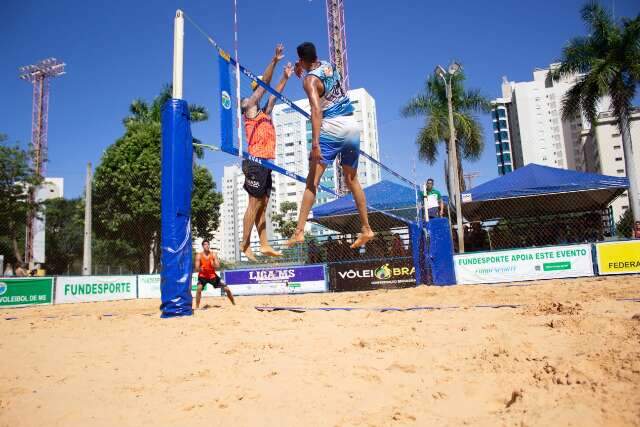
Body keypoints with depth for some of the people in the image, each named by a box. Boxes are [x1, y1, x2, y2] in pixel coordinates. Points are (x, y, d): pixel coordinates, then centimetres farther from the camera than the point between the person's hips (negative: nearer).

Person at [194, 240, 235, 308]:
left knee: (227, 289, 2)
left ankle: (234, 304, 22)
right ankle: (197, 307, -16)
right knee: (199, 289, -30)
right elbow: (197, 268, -16)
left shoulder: (213, 254, -8)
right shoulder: (199, 256, -12)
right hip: (203, 276, -2)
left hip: (212, 275, 2)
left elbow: (218, 266, -13)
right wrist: (200, 269, -38)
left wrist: (213, 264, -35)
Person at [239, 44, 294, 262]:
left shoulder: (264, 112, 23)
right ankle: (245, 245, -6)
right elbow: (264, 83, -4)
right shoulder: (250, 109, 3)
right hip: (256, 162, -8)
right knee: (254, 204, -10)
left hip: (266, 163, 8)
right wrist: (274, 61, -10)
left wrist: (285, 77, 29)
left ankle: (264, 245, 8)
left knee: (262, 204, 6)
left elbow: (274, 94, 31)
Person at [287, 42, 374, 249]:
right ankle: (366, 229, 19)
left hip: (332, 127, -7)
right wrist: (302, 75, 32)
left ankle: (299, 231, -14)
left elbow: (316, 110, -21)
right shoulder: (330, 66, 15)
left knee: (312, 180, -7)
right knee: (352, 179, 16)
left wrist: (315, 143, -27)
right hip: (353, 125, 7)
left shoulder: (310, 79, -6)